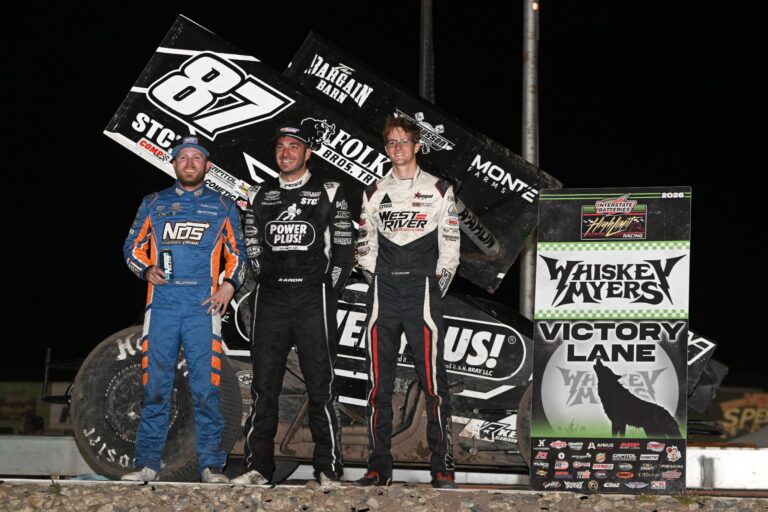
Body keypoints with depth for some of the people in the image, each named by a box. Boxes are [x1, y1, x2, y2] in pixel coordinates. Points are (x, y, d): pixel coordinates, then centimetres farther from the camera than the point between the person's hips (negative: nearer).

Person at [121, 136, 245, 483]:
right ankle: (148, 463, 5)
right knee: (155, 386, 0)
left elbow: (236, 253, 15)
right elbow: (133, 245, 16)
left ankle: (211, 465, -1)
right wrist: (147, 270, -3)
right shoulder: (154, 204, 16)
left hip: (204, 306, -1)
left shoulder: (222, 207, 14)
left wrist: (229, 285, -2)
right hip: (162, 303, 1)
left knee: (206, 387, -5)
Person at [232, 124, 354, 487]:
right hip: (270, 299, 3)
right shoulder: (259, 197, 13)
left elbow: (343, 250, 3)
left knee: (320, 386, -4)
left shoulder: (329, 193, 5)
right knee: (264, 386, 2)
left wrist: (328, 293, -2)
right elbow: (252, 249, 15)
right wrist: (268, 283, 6)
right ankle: (258, 467, 6)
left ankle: (328, 469, -1)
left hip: (314, 297, -3)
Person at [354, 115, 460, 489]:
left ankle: (442, 468, -4)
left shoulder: (439, 191, 7)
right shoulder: (374, 193, 15)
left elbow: (450, 246, 5)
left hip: (423, 290, -3)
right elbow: (365, 245, 17)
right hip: (383, 292, 3)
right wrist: (375, 281, 7)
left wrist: (437, 286, -1)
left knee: (433, 381, -8)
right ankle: (379, 468, 7)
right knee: (378, 383, 2)